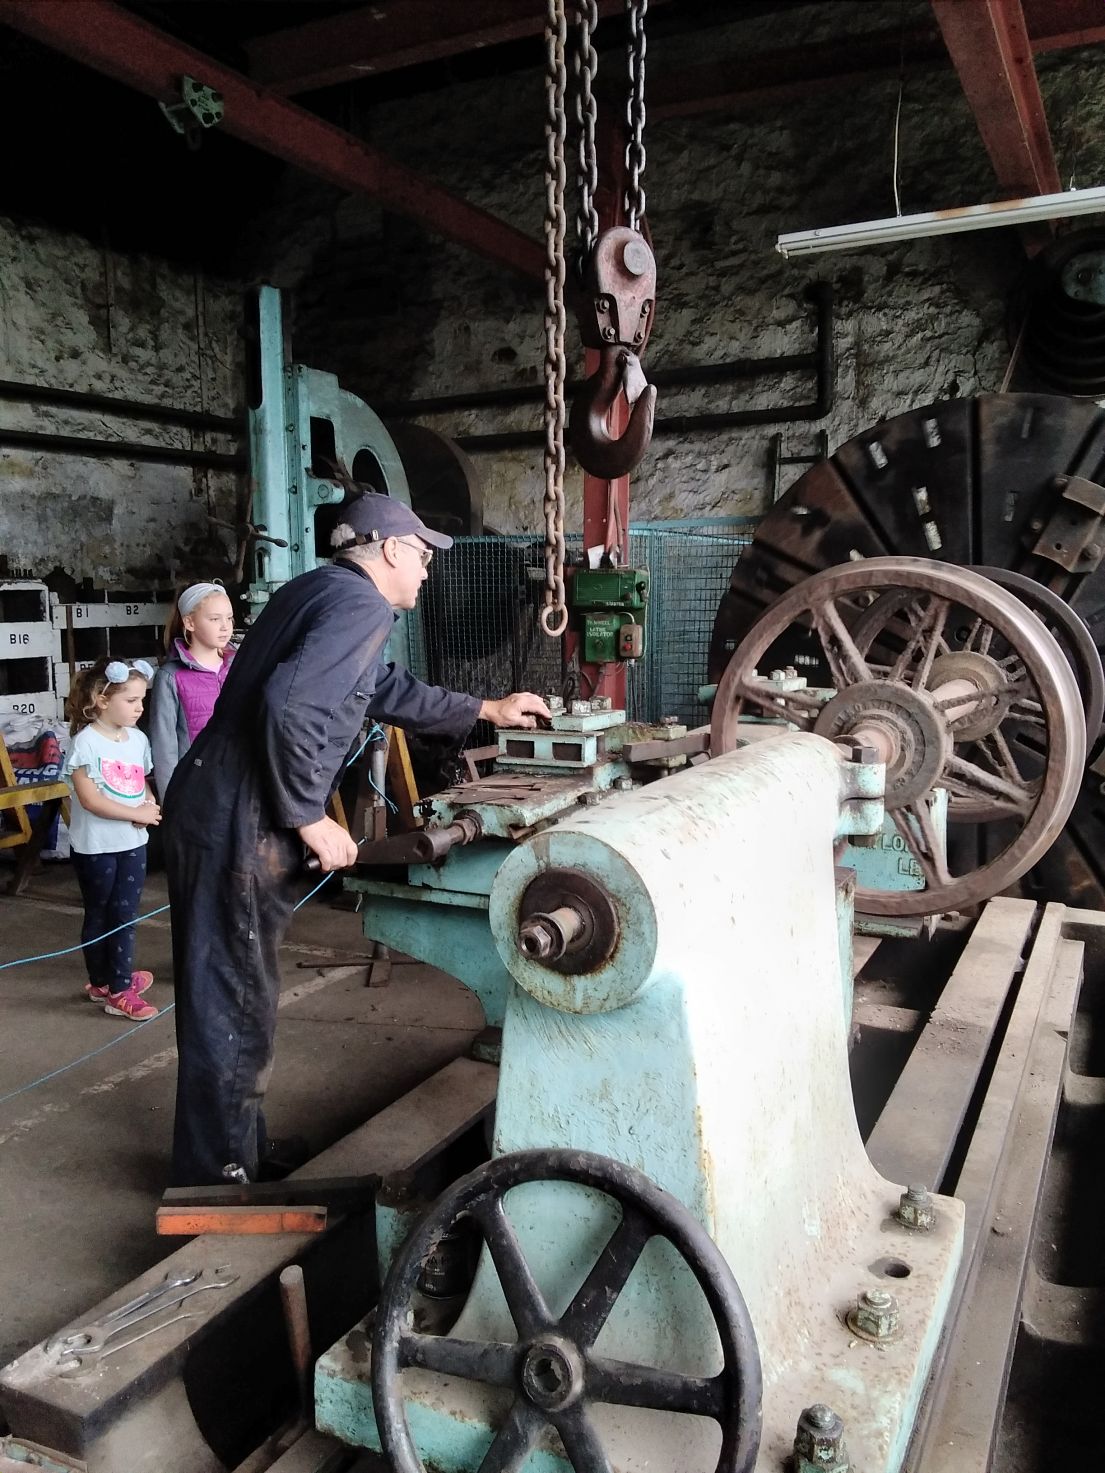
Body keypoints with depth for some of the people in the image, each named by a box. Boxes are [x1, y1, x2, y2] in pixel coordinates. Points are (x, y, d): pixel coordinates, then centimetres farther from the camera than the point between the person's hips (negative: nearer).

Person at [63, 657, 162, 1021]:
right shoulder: (86, 742, -16)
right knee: (98, 916, 12)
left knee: (125, 916, 9)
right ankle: (102, 982, 25)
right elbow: (90, 799, -21)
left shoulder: (138, 739, 3)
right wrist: (137, 813, -21)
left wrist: (151, 805, -9)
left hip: (133, 844, 5)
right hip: (96, 847, -5)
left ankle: (119, 984, 19)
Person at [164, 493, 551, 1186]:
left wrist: (487, 710, 35)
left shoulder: (321, 590, 19)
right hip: (239, 822, -11)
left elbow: (389, 689, 30)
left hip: (215, 808, 11)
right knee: (234, 1003, 2)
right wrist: (312, 819, -19)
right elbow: (291, 706, -29)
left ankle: (240, 1151, 36)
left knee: (224, 991, 20)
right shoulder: (363, 604, -14)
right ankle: (219, 1176, 18)